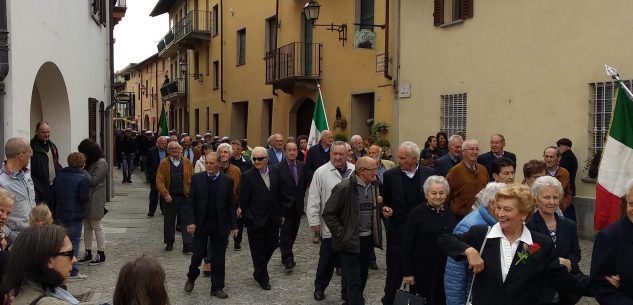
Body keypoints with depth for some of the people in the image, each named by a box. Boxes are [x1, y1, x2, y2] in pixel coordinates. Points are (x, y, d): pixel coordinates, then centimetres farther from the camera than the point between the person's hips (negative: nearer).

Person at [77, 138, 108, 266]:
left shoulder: (101, 163, -13)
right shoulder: (89, 163, 14)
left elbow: (92, 181, -19)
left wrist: (82, 169, -17)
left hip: (95, 201, -9)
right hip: (86, 199, 9)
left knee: (97, 226, -1)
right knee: (87, 226, 12)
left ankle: (101, 254, 8)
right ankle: (88, 253, 20)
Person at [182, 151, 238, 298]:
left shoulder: (227, 180, -2)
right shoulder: (197, 178, -2)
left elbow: (231, 204, 1)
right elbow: (190, 202, -2)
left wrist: (234, 225, -2)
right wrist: (190, 221, -12)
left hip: (220, 225, 1)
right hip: (201, 223, 0)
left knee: (218, 257, 6)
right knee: (198, 253, 4)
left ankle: (217, 287, 20)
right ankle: (191, 278, 32)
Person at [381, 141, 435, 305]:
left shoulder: (429, 173, -1)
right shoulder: (390, 175, -3)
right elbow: (385, 201, 7)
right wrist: (385, 209, -13)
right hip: (397, 231, -1)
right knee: (395, 272, 5)